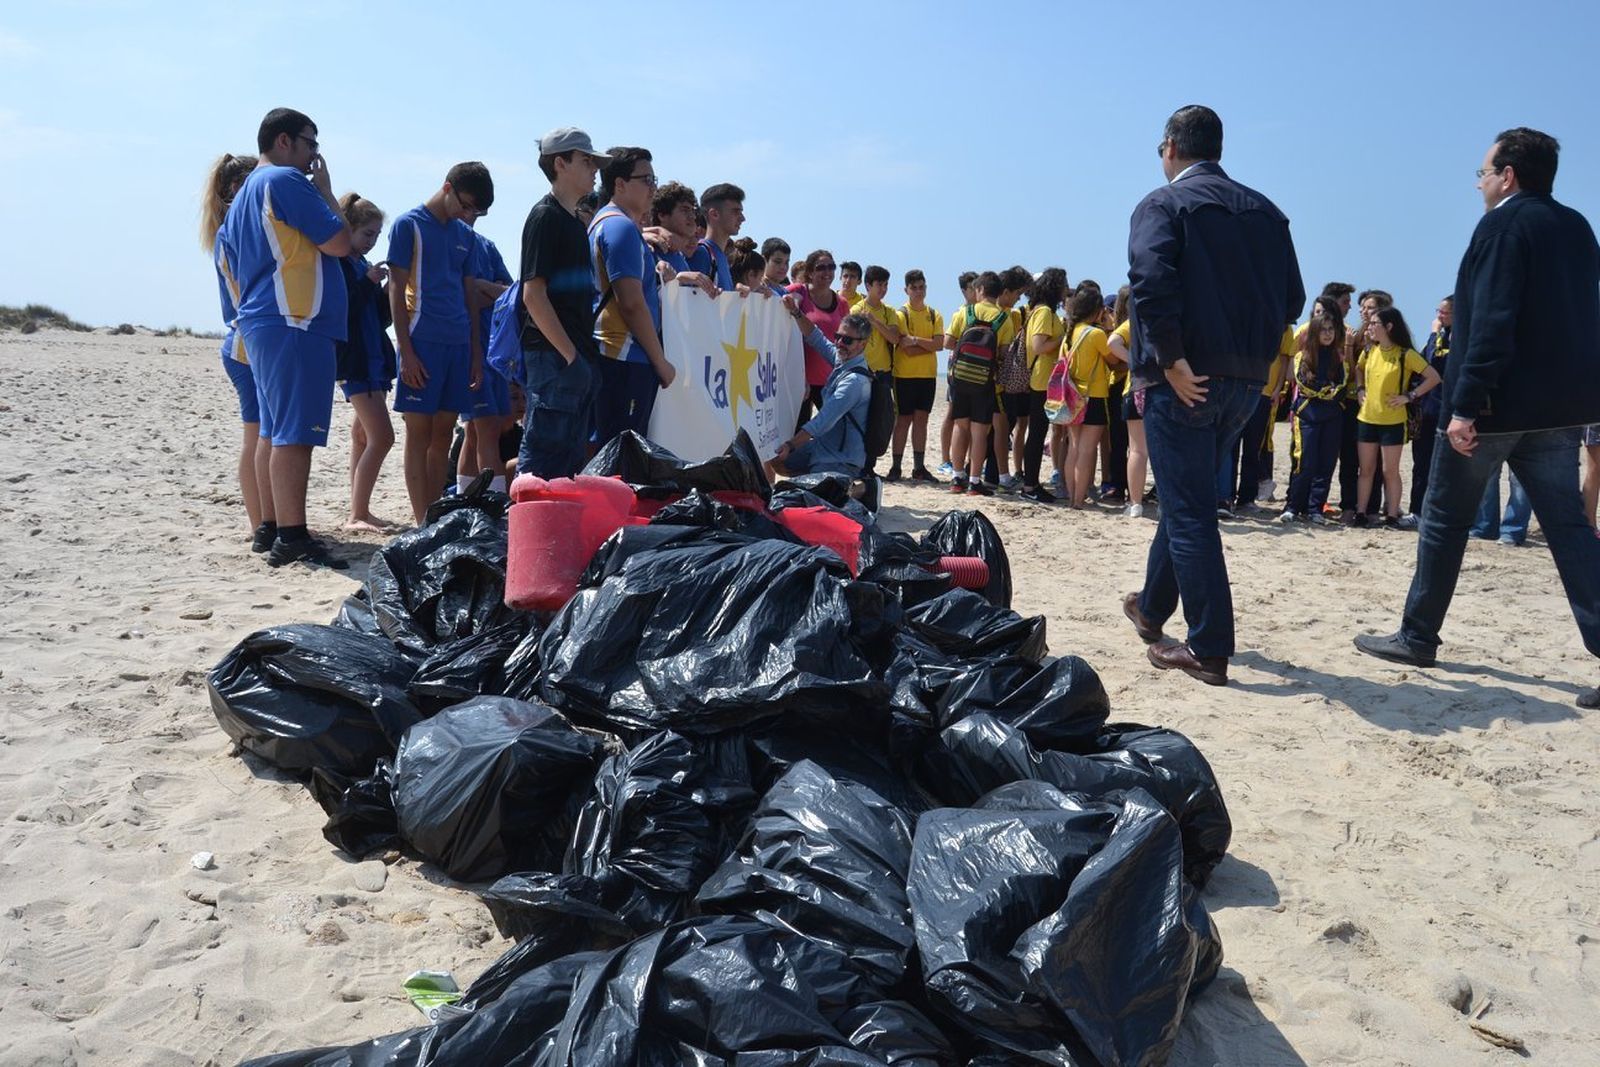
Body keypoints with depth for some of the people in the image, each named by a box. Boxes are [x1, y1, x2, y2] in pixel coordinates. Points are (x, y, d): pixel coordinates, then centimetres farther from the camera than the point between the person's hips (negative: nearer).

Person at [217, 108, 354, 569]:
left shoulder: (244, 194, 23)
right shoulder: (288, 181, -7)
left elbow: (235, 268, 24)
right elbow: (340, 242, -10)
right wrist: (325, 190, 3)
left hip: (259, 324, 10)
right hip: (296, 324, -10)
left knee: (273, 431, 11)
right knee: (295, 434, -13)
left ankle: (272, 529, 15)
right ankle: (292, 538, -16)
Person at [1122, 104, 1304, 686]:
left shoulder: (1162, 205, -5)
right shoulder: (1264, 210, 14)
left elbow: (1153, 282, -22)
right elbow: (1291, 296, 11)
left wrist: (1169, 360, -18)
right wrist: (1253, 350, 15)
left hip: (1183, 381, -7)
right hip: (1247, 382, 7)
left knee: (1189, 509, -2)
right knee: (1186, 495, 21)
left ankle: (1209, 649, 0)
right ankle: (1152, 607, 36)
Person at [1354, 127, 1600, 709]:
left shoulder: (1503, 225, -11)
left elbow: (1491, 324, -21)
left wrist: (1464, 406, -22)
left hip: (1499, 402, -7)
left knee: (1446, 518, 6)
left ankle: (1417, 637, 15)